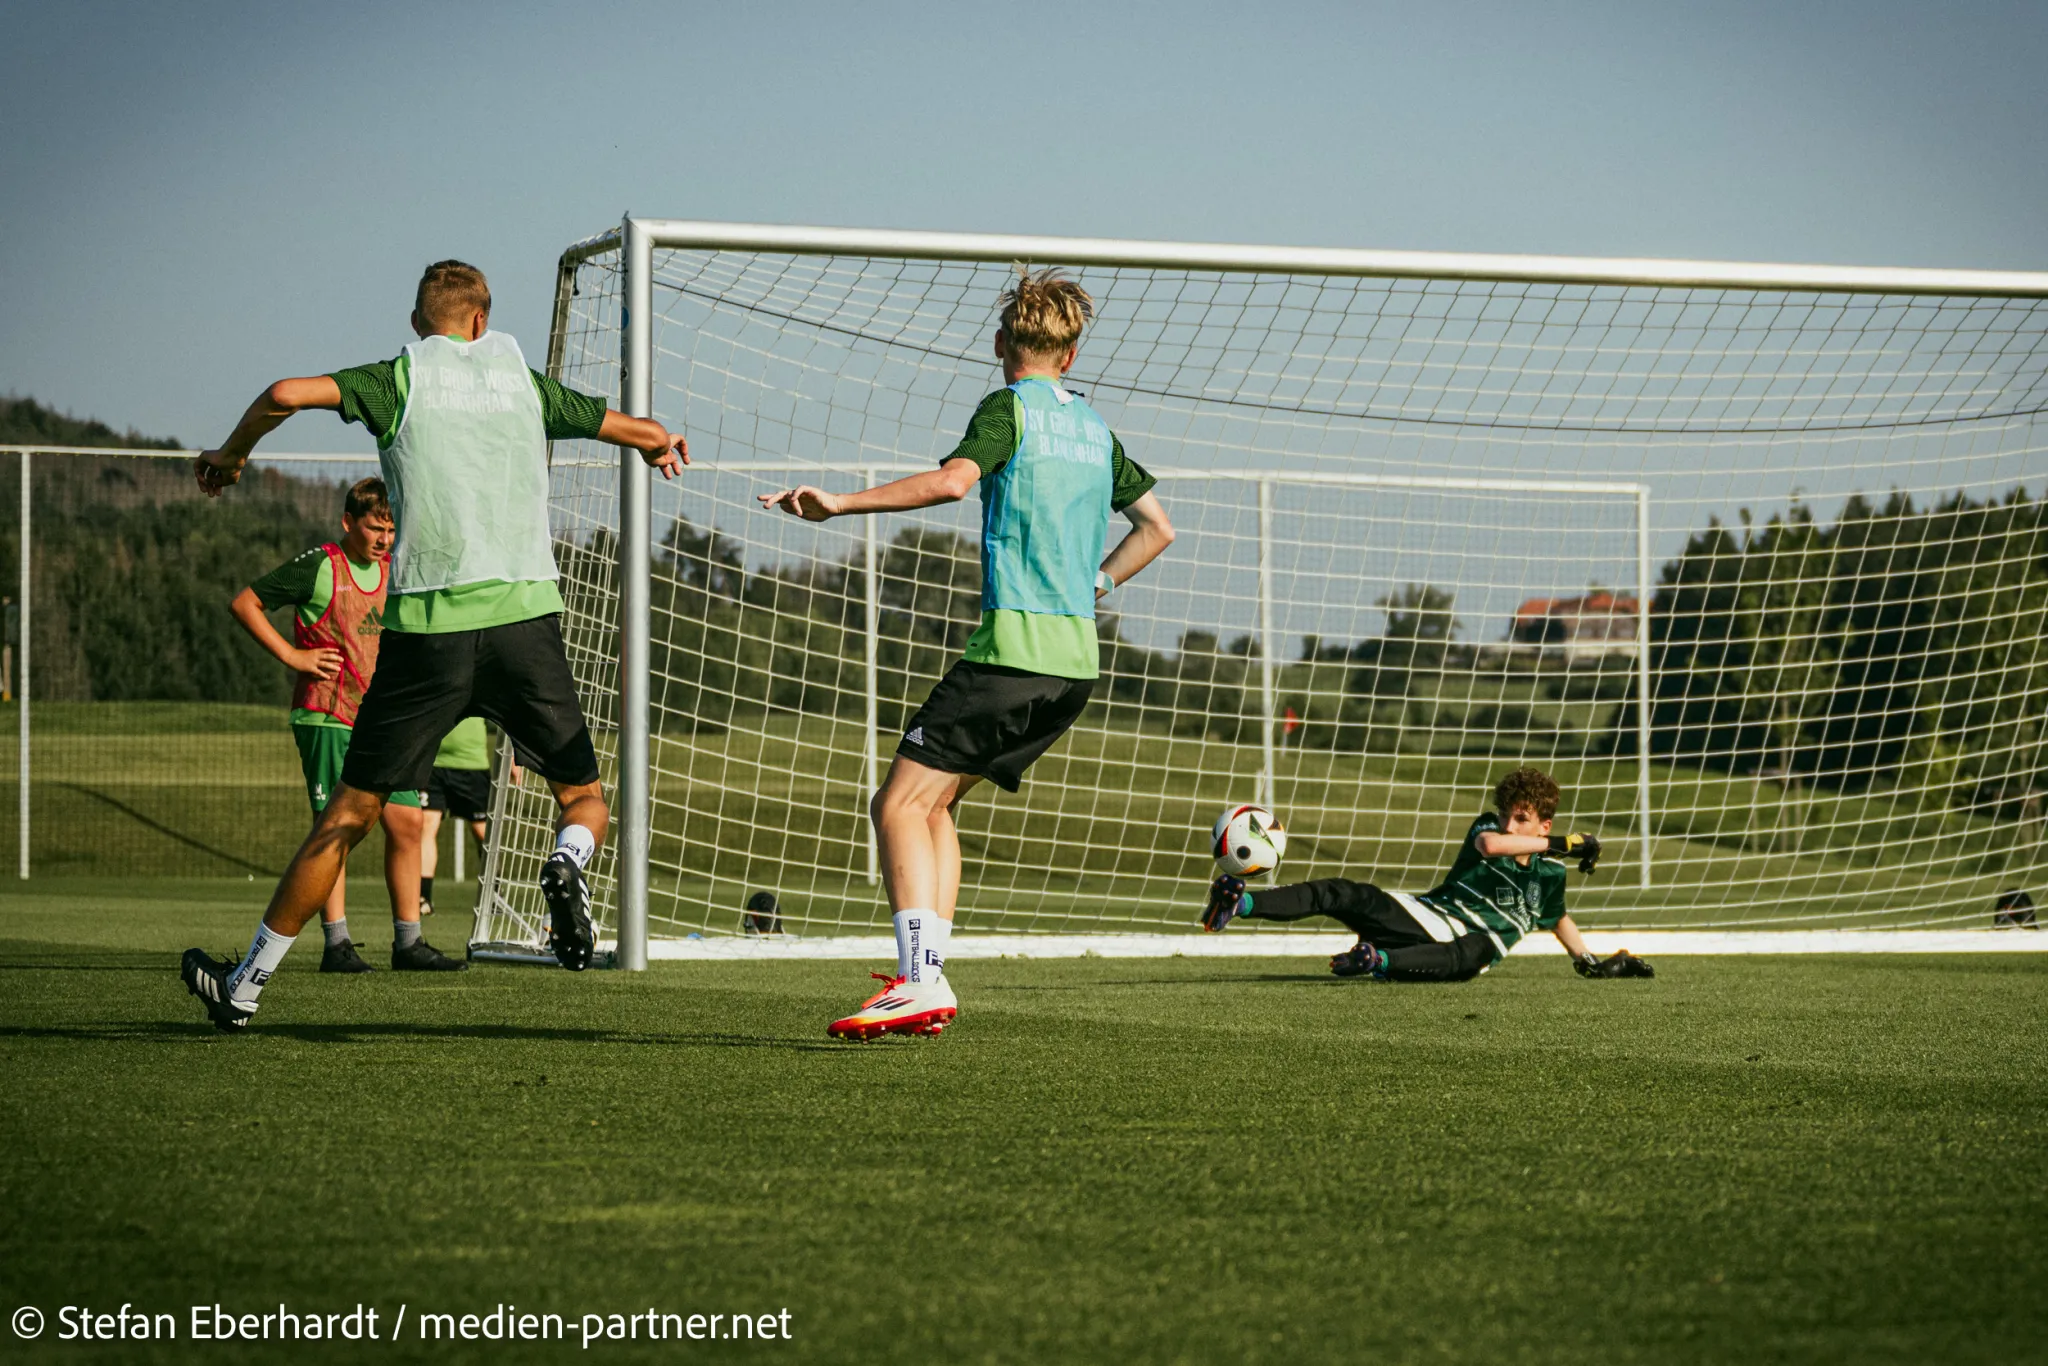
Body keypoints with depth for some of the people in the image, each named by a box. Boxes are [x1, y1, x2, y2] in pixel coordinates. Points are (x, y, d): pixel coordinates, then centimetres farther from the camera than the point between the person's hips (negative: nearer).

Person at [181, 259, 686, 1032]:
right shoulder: (523, 380, 14)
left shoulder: (400, 380, 6)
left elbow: (286, 394, -10)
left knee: (350, 814, 7)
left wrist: (231, 454, 9)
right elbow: (644, 434, 26)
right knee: (583, 798, 14)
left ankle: (244, 987, 12)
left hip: (427, 626, -1)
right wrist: (661, 443, 50)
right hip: (525, 614, 1)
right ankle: (568, 862, -23)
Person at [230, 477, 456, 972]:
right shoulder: (318, 567, -6)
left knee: (406, 823, 1)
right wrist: (292, 656, -11)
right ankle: (336, 944, -5)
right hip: (326, 718, -6)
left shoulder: (394, 571, 13)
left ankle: (408, 943, 8)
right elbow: (244, 603, -6)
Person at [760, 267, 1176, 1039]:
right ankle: (927, 977, 8)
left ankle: (920, 982, -24)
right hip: (1078, 662, 8)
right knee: (934, 803, 17)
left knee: (900, 804, -9)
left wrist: (840, 504, -22)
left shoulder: (1011, 408, -2)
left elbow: (953, 479, -21)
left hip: (1013, 646, -8)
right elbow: (1156, 527, 27)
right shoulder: (1094, 428, 19)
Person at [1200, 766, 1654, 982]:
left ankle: (1378, 960, -55)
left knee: (1474, 954, -42)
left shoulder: (1549, 875, 12)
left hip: (1464, 943, 0)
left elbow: (1557, 919, 33)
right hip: (1426, 915, 0)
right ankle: (1241, 903, -39)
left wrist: (1591, 961, 26)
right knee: (1348, 896, -25)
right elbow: (1490, 845, -21)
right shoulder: (1486, 828, 5)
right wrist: (1565, 844, -21)